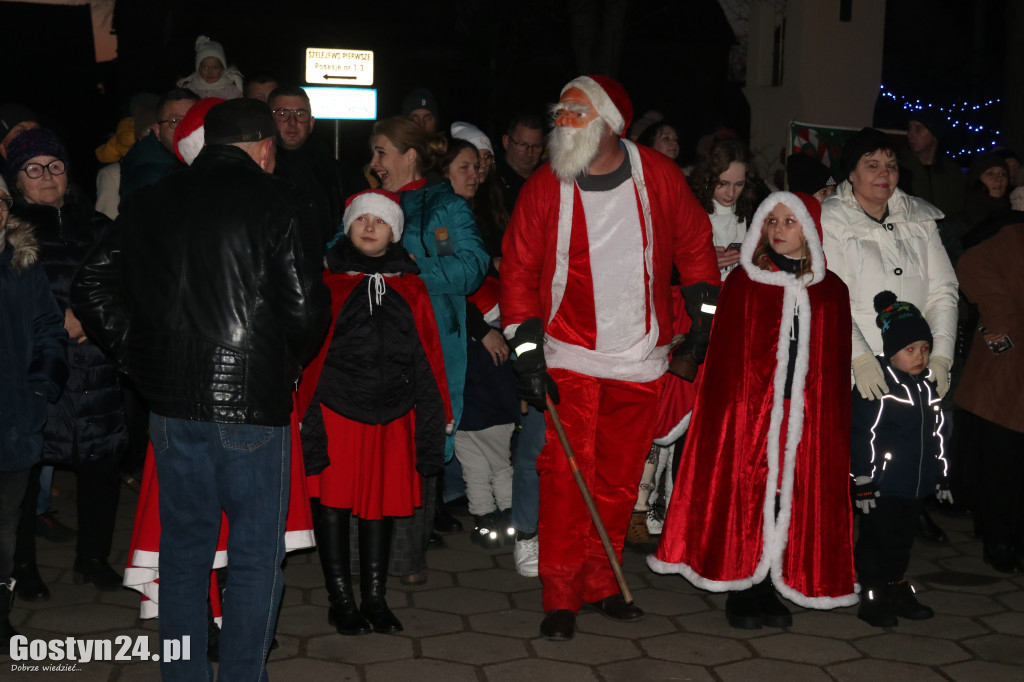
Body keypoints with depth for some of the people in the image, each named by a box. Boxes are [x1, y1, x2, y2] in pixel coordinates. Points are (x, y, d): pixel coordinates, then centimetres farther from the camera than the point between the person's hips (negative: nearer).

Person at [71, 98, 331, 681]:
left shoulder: (153, 202, 7)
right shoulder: (269, 200, -8)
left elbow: (93, 289, 8)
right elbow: (304, 304, -11)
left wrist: (141, 355, 13)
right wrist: (292, 362, 8)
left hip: (172, 399, 5)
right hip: (252, 398, -5)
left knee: (184, 546, 16)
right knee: (257, 552, 6)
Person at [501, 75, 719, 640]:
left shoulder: (657, 176, -1)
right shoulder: (545, 187, -5)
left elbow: (693, 242, 11)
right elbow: (519, 270, -2)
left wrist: (702, 313, 7)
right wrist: (528, 354, -8)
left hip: (640, 360, 2)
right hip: (570, 357, -2)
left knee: (619, 479, 9)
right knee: (566, 476, -7)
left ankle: (601, 585, 23)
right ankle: (560, 597, 4)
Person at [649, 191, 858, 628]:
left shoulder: (832, 291, 8)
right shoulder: (743, 283, 2)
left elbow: (837, 367, 9)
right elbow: (723, 357, 0)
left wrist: (835, 421, 2)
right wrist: (729, 412, -8)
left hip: (807, 419, 2)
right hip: (748, 412, -2)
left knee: (791, 498, 4)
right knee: (747, 495, -1)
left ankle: (770, 592, 15)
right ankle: (743, 593, 10)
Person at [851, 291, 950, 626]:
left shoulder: (928, 386, 10)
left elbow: (936, 433, 20)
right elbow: (862, 435, -15)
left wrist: (941, 476, 21)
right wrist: (863, 482, -16)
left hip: (915, 485, 7)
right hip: (881, 485, -7)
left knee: (903, 540, 15)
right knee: (876, 539, 1)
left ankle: (898, 590, 28)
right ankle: (873, 598, 11)